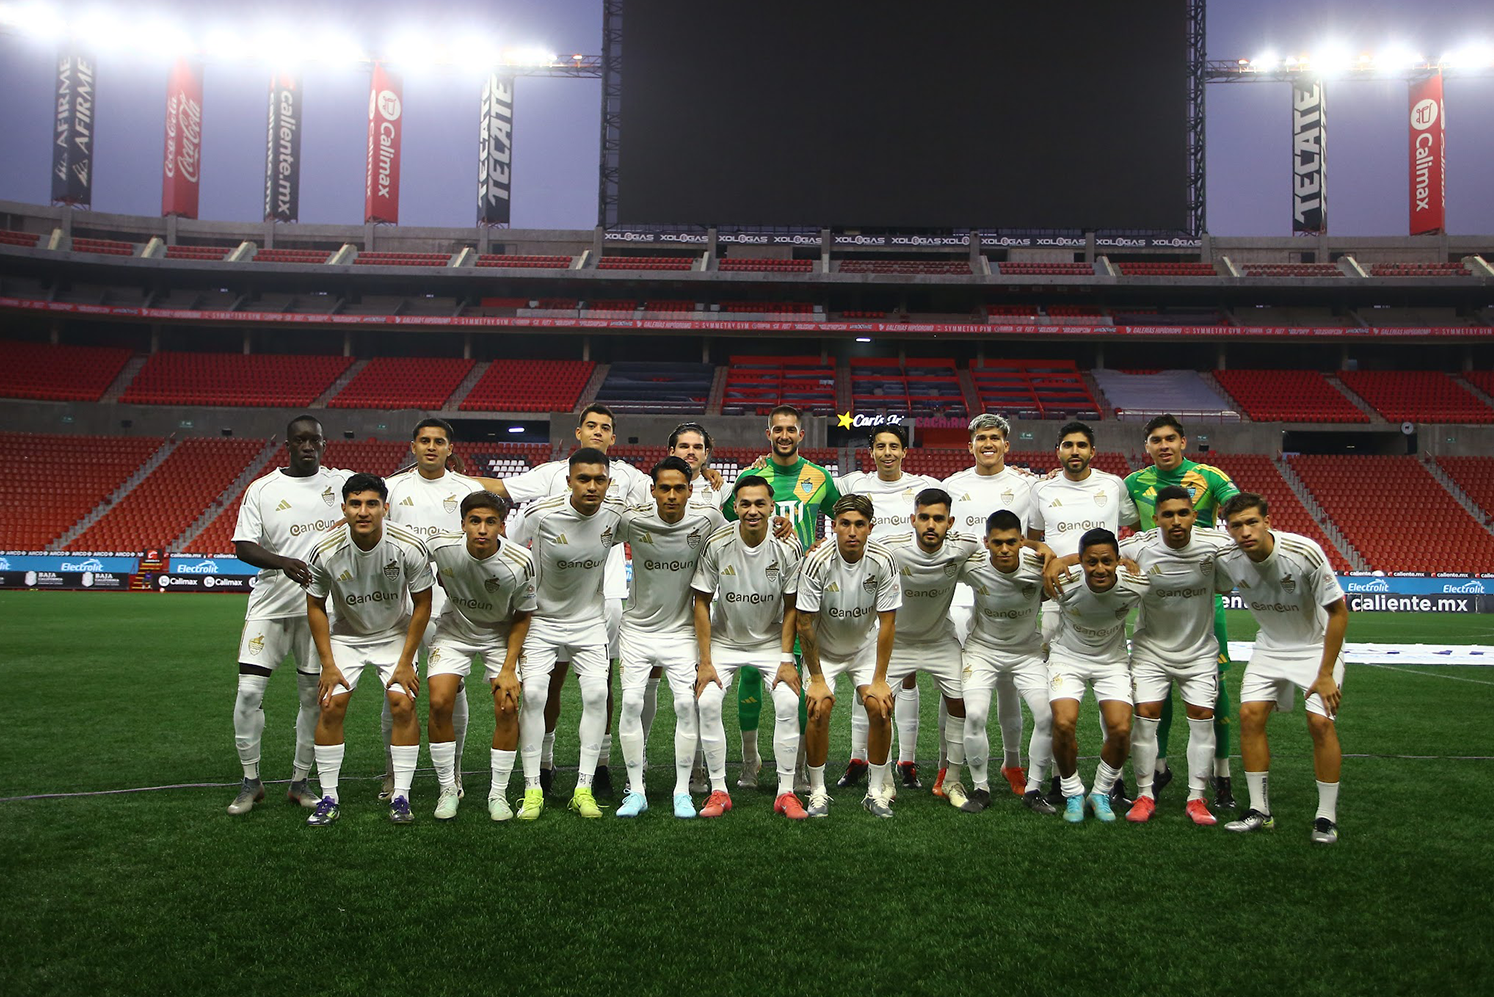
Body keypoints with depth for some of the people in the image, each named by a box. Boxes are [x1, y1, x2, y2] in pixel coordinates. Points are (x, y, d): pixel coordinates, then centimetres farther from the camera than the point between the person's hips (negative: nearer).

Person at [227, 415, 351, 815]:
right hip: (271, 602, -1)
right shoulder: (261, 489, 2)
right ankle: (250, 780, 11)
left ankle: (301, 780, 20)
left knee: (314, 695, 6)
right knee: (249, 689, -6)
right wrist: (283, 562, -20)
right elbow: (243, 546, -3)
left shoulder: (342, 483, 5)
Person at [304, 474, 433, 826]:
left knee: (403, 705, -14)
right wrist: (328, 664, -8)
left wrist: (405, 662, -11)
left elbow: (422, 604, -11)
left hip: (396, 634, -1)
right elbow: (315, 606, -5)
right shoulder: (326, 551, -21)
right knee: (331, 705, -11)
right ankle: (328, 799, 3)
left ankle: (400, 797, -2)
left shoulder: (410, 547, -24)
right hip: (346, 635, 1)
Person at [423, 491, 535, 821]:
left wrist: (508, 669, -13)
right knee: (440, 702, -14)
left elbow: (522, 617, -11)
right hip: (454, 630, 1)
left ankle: (498, 794, 6)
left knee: (507, 708, -12)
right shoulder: (441, 547, -24)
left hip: (501, 635, -1)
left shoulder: (520, 562, -26)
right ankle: (449, 788, 6)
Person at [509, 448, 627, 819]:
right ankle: (532, 789, -2)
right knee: (533, 692, -14)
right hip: (540, 618, -2)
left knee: (596, 692, -12)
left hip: (590, 620, 2)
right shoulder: (540, 514, -20)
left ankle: (584, 789, -1)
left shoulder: (616, 513, -13)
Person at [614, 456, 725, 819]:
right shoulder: (633, 520, -13)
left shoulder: (707, 519, -11)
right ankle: (636, 791, 7)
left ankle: (682, 792, 6)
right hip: (638, 627, 0)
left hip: (682, 629, 0)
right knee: (631, 703, -8)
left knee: (686, 704, -9)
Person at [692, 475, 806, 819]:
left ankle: (786, 792, -5)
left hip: (771, 640, 0)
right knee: (708, 701, -19)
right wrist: (705, 661, -12)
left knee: (788, 702, -18)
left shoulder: (787, 546, -16)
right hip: (724, 639, 0)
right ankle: (718, 791, -5)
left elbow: (791, 606, -6)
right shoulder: (717, 544, -18)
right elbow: (702, 602, -10)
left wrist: (787, 659, -10)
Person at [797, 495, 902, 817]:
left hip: (866, 646, 2)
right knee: (818, 710, -18)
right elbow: (805, 623, -17)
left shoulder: (883, 561, -20)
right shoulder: (817, 561, -25)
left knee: (881, 709, -14)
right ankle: (818, 793, -1)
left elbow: (887, 623, -13)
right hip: (823, 649, -1)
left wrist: (879, 679, -14)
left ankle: (876, 791, 3)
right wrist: (817, 679, -16)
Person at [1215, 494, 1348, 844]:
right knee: (1250, 715, -9)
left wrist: (1326, 674, -18)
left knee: (1321, 722, -15)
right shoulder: (1227, 559, -18)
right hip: (1270, 645, 4)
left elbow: (1338, 611, -19)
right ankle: (1259, 811, 2)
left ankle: (1327, 817, 0)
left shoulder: (1305, 552, -28)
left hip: (1317, 645, -4)